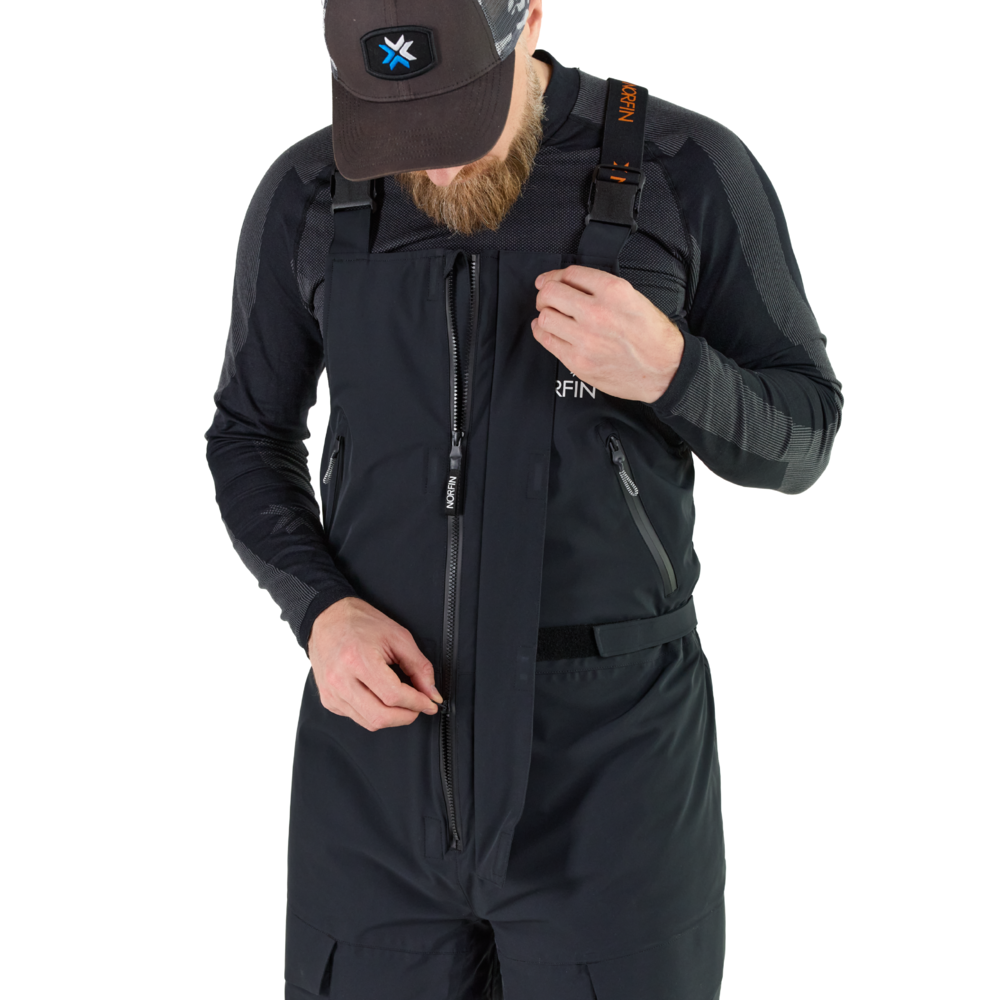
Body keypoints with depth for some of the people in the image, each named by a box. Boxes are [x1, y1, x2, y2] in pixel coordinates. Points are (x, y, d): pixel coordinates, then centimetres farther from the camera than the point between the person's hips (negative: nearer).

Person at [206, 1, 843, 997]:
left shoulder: (689, 170, -8)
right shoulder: (306, 196, -1)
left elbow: (791, 438, 0)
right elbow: (252, 440, 10)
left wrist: (665, 368, -23)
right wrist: (321, 612, -10)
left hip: (611, 754, -2)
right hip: (385, 732, 3)